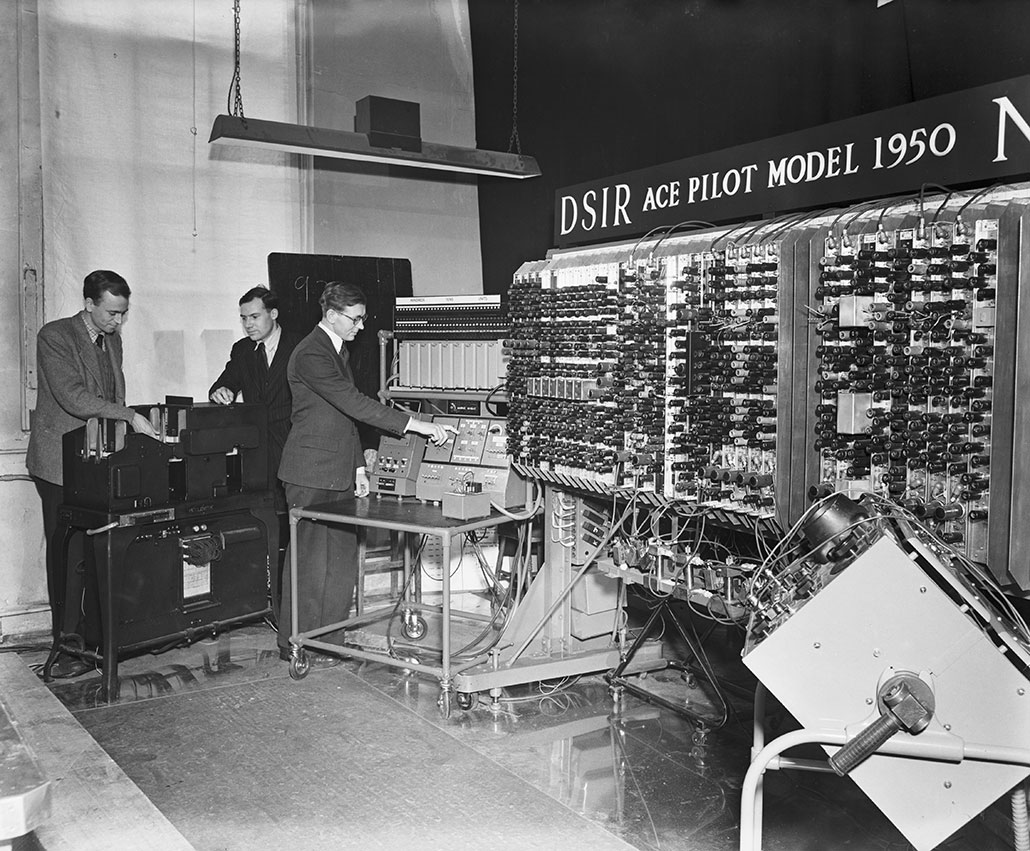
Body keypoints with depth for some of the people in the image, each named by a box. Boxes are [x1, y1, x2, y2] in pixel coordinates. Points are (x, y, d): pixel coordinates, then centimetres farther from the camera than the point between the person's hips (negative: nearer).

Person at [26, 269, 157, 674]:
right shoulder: (54, 336, -9)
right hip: (63, 463, -6)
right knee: (65, 555, -2)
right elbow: (72, 396, -20)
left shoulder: (112, 340, 15)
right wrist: (130, 417, -24)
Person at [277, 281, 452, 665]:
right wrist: (418, 425, -26)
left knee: (342, 559, 9)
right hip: (312, 475, -9)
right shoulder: (311, 355, -17)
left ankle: (329, 641, 19)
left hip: (338, 474, 9)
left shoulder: (338, 349, 15)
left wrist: (358, 467, 15)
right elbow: (355, 403, -25)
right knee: (310, 558, -1)